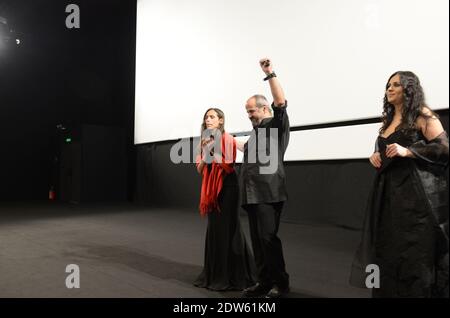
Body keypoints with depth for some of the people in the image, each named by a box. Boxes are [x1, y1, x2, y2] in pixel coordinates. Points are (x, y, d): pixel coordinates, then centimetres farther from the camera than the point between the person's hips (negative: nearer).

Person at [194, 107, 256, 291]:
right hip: (211, 190, 7)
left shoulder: (227, 139, -10)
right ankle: (215, 274, 25)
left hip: (226, 188, -7)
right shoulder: (205, 141, 10)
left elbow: (228, 167, -18)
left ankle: (231, 276, 10)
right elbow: (200, 170, 5)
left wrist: (213, 150, -22)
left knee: (226, 230, -3)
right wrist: (206, 151, -10)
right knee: (213, 229, 12)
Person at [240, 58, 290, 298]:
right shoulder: (257, 132, 24)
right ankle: (264, 281, 19)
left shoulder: (276, 125, 0)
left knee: (268, 237, -9)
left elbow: (281, 102, -18)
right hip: (252, 194, 8)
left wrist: (270, 74, -20)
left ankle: (280, 283, 6)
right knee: (257, 240, 9)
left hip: (268, 193, -8)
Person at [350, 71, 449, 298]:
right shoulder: (389, 119, 19)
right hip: (389, 190, 7)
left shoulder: (422, 115, -3)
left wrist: (407, 151, -19)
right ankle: (391, 291, 20)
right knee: (389, 248, 9)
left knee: (416, 252, -4)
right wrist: (375, 157, 7)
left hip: (416, 190, -7)